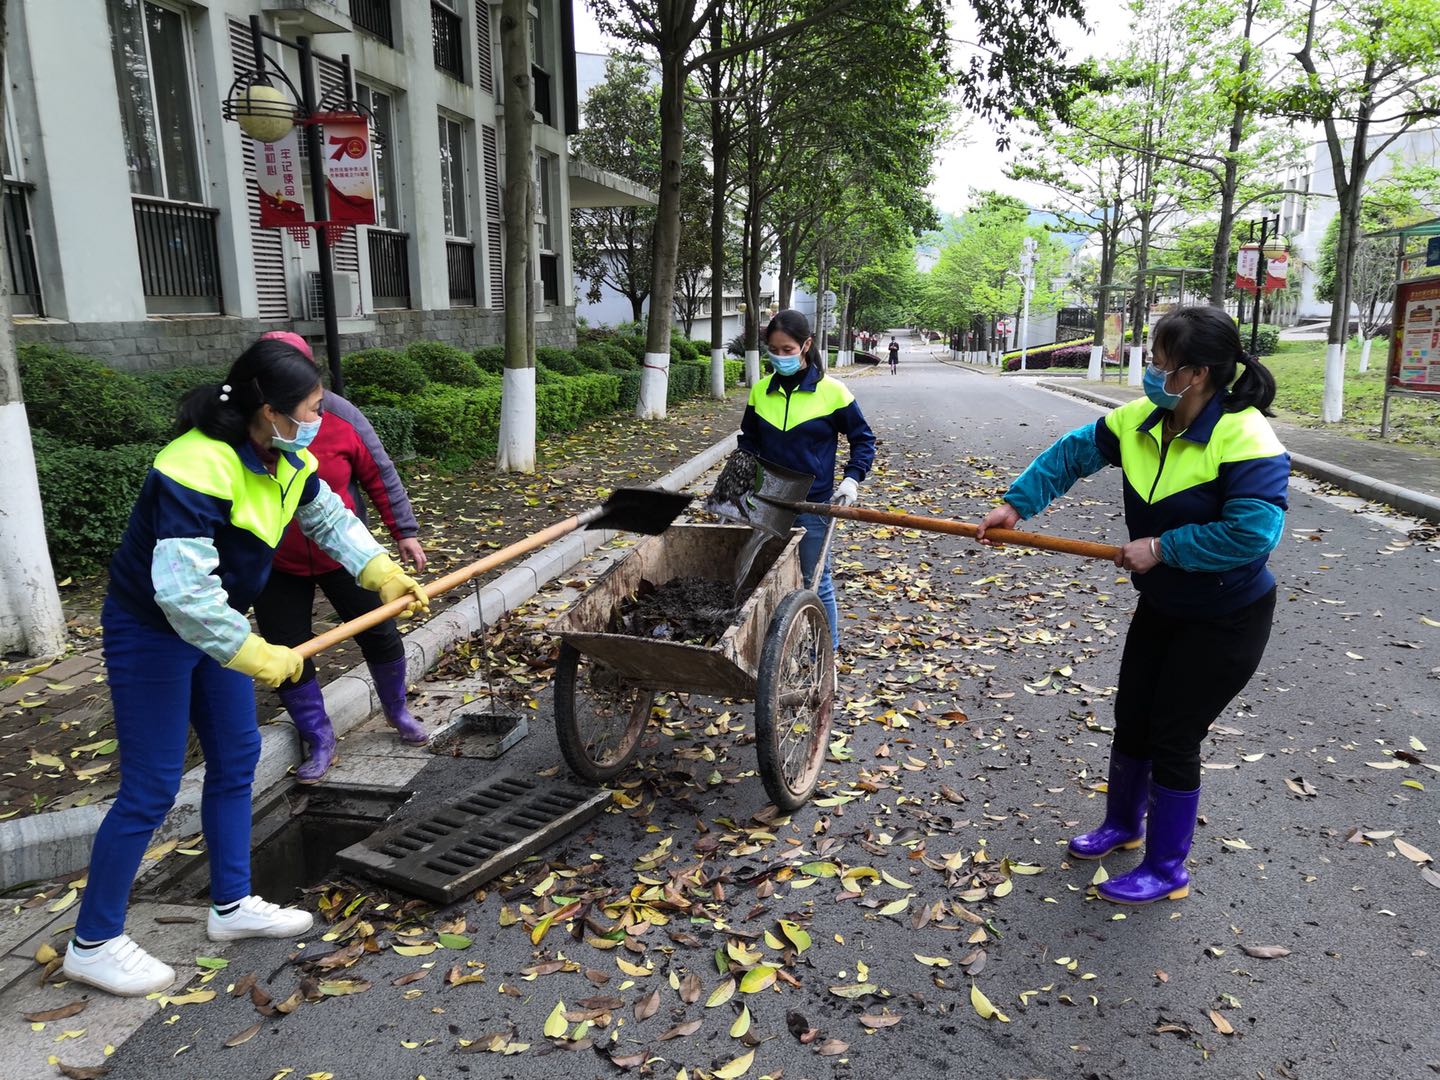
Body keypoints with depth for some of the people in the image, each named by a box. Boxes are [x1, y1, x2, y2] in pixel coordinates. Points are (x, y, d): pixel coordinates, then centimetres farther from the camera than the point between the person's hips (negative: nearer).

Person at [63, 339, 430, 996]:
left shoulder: (286, 460, -4)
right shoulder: (199, 469, -32)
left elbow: (330, 519, 12)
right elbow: (182, 588, -37)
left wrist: (383, 573, 1)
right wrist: (253, 655, -32)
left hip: (212, 621, 9)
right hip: (150, 631, -9)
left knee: (236, 758, 13)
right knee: (151, 788, -2)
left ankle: (232, 905, 29)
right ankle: (93, 943, 17)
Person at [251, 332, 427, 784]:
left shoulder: (339, 416, -16)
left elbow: (379, 474, -4)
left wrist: (405, 531, -2)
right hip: (275, 565, 0)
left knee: (380, 635, 8)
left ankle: (397, 712, 35)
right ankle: (319, 743, 24)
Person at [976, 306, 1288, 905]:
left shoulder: (1245, 438, -27)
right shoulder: (1141, 419, -6)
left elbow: (1251, 533, -33)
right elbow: (1072, 454, 0)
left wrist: (1162, 548, -26)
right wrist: (1015, 504, -9)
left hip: (1225, 619, -7)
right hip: (1162, 604, 7)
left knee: (1173, 739, 1)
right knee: (1131, 720, 17)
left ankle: (1167, 871, 22)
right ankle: (1123, 825, 43)